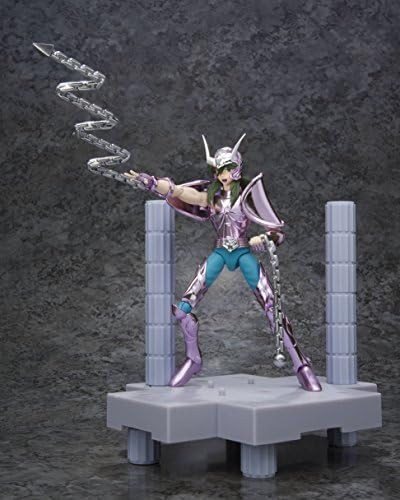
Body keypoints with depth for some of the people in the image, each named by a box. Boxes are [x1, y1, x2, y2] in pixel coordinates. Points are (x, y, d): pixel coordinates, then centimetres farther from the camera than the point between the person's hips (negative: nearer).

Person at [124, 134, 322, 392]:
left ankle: (301, 363, -1)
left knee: (273, 308, -14)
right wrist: (151, 182, -20)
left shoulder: (248, 193, -3)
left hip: (244, 252, -3)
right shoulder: (210, 195, 7)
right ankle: (194, 359, 17)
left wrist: (265, 239, -25)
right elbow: (178, 192, -5)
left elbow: (276, 229, -3)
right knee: (183, 308, -4)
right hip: (220, 253, 4)